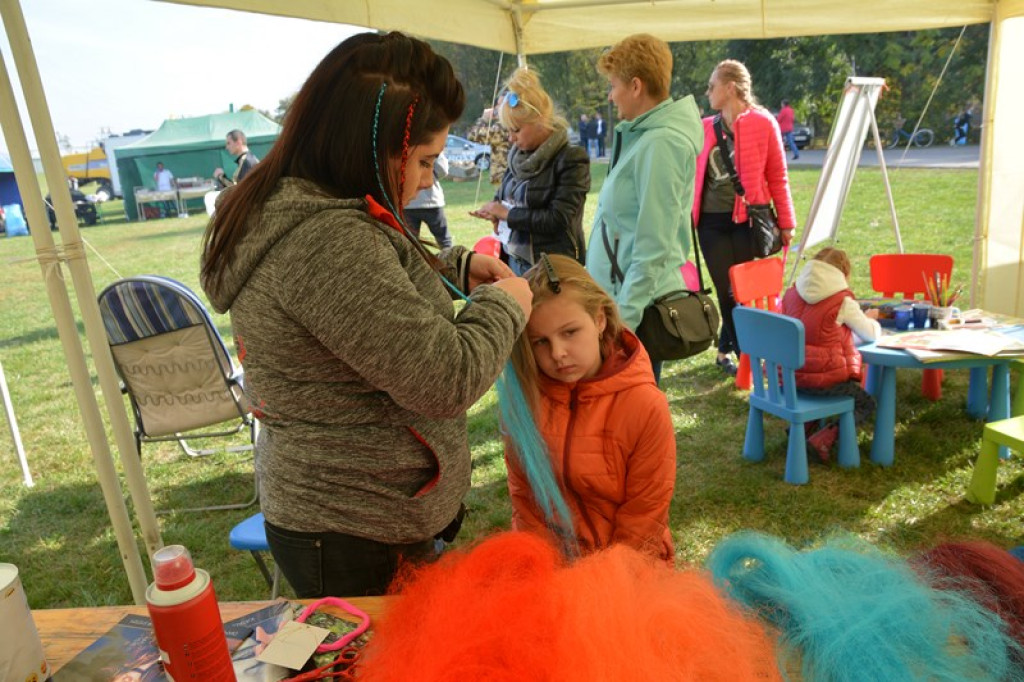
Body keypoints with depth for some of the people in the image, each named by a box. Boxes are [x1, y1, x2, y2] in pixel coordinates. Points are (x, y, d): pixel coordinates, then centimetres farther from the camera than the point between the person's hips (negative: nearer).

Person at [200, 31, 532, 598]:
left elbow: (373, 288, 23)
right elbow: (447, 379, -29)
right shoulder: (327, 240, -29)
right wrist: (503, 305, -10)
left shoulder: (288, 210, 4)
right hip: (358, 541, -9)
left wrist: (456, 267, 9)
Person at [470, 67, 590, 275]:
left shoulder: (571, 159, -11)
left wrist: (507, 213, -13)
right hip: (515, 261, 6)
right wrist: (494, 209, -5)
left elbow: (558, 219, -20)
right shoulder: (518, 155, 8)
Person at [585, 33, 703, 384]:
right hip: (620, 293, 9)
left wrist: (625, 316, -21)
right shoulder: (642, 134, 12)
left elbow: (653, 245, -22)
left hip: (638, 304, -9)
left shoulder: (661, 143, -18)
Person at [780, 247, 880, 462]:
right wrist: (869, 319, 26)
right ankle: (824, 438, -5)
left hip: (787, 375, 6)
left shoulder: (791, 293, 6)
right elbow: (872, 334, 5)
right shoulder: (843, 301, -8)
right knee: (866, 404, 19)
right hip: (822, 377, -6)